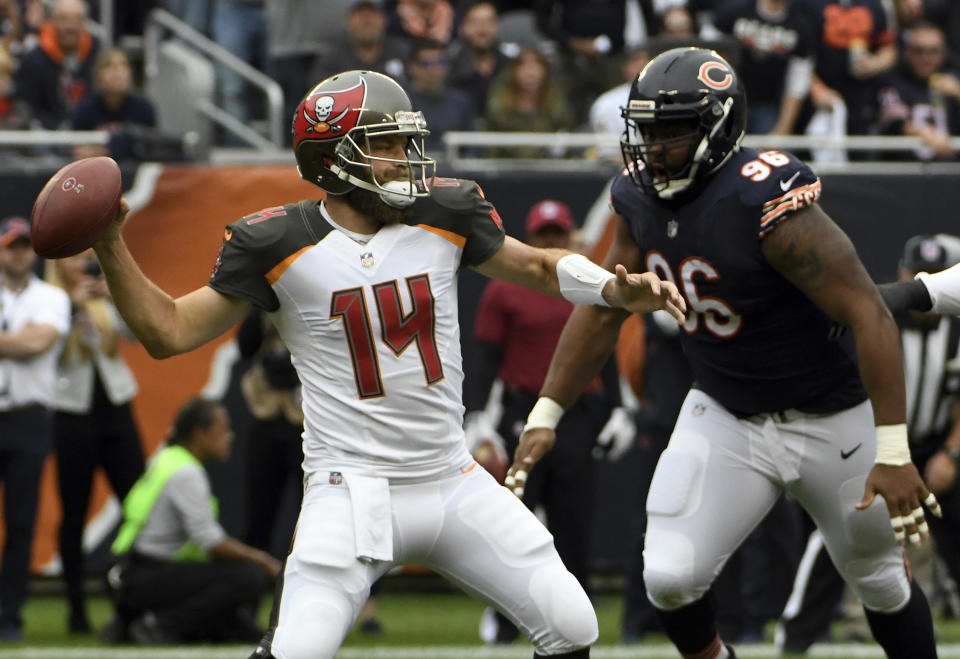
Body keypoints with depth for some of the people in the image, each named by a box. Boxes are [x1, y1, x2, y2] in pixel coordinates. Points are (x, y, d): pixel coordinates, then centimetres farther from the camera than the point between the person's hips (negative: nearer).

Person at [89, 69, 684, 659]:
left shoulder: (442, 218, 3)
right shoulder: (280, 246, -6)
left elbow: (536, 266, 17)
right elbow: (169, 333, -1)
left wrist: (618, 290, -1)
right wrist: (111, 248, -12)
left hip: (453, 479, 4)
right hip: (354, 493, -4)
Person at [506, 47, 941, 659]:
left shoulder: (768, 205, -29)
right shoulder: (642, 200, -7)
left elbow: (870, 317, -30)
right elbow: (601, 311, 9)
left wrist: (894, 453, -32)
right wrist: (545, 415, 6)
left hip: (830, 418, -5)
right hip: (724, 418, 5)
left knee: (881, 583, 12)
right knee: (671, 578, -10)